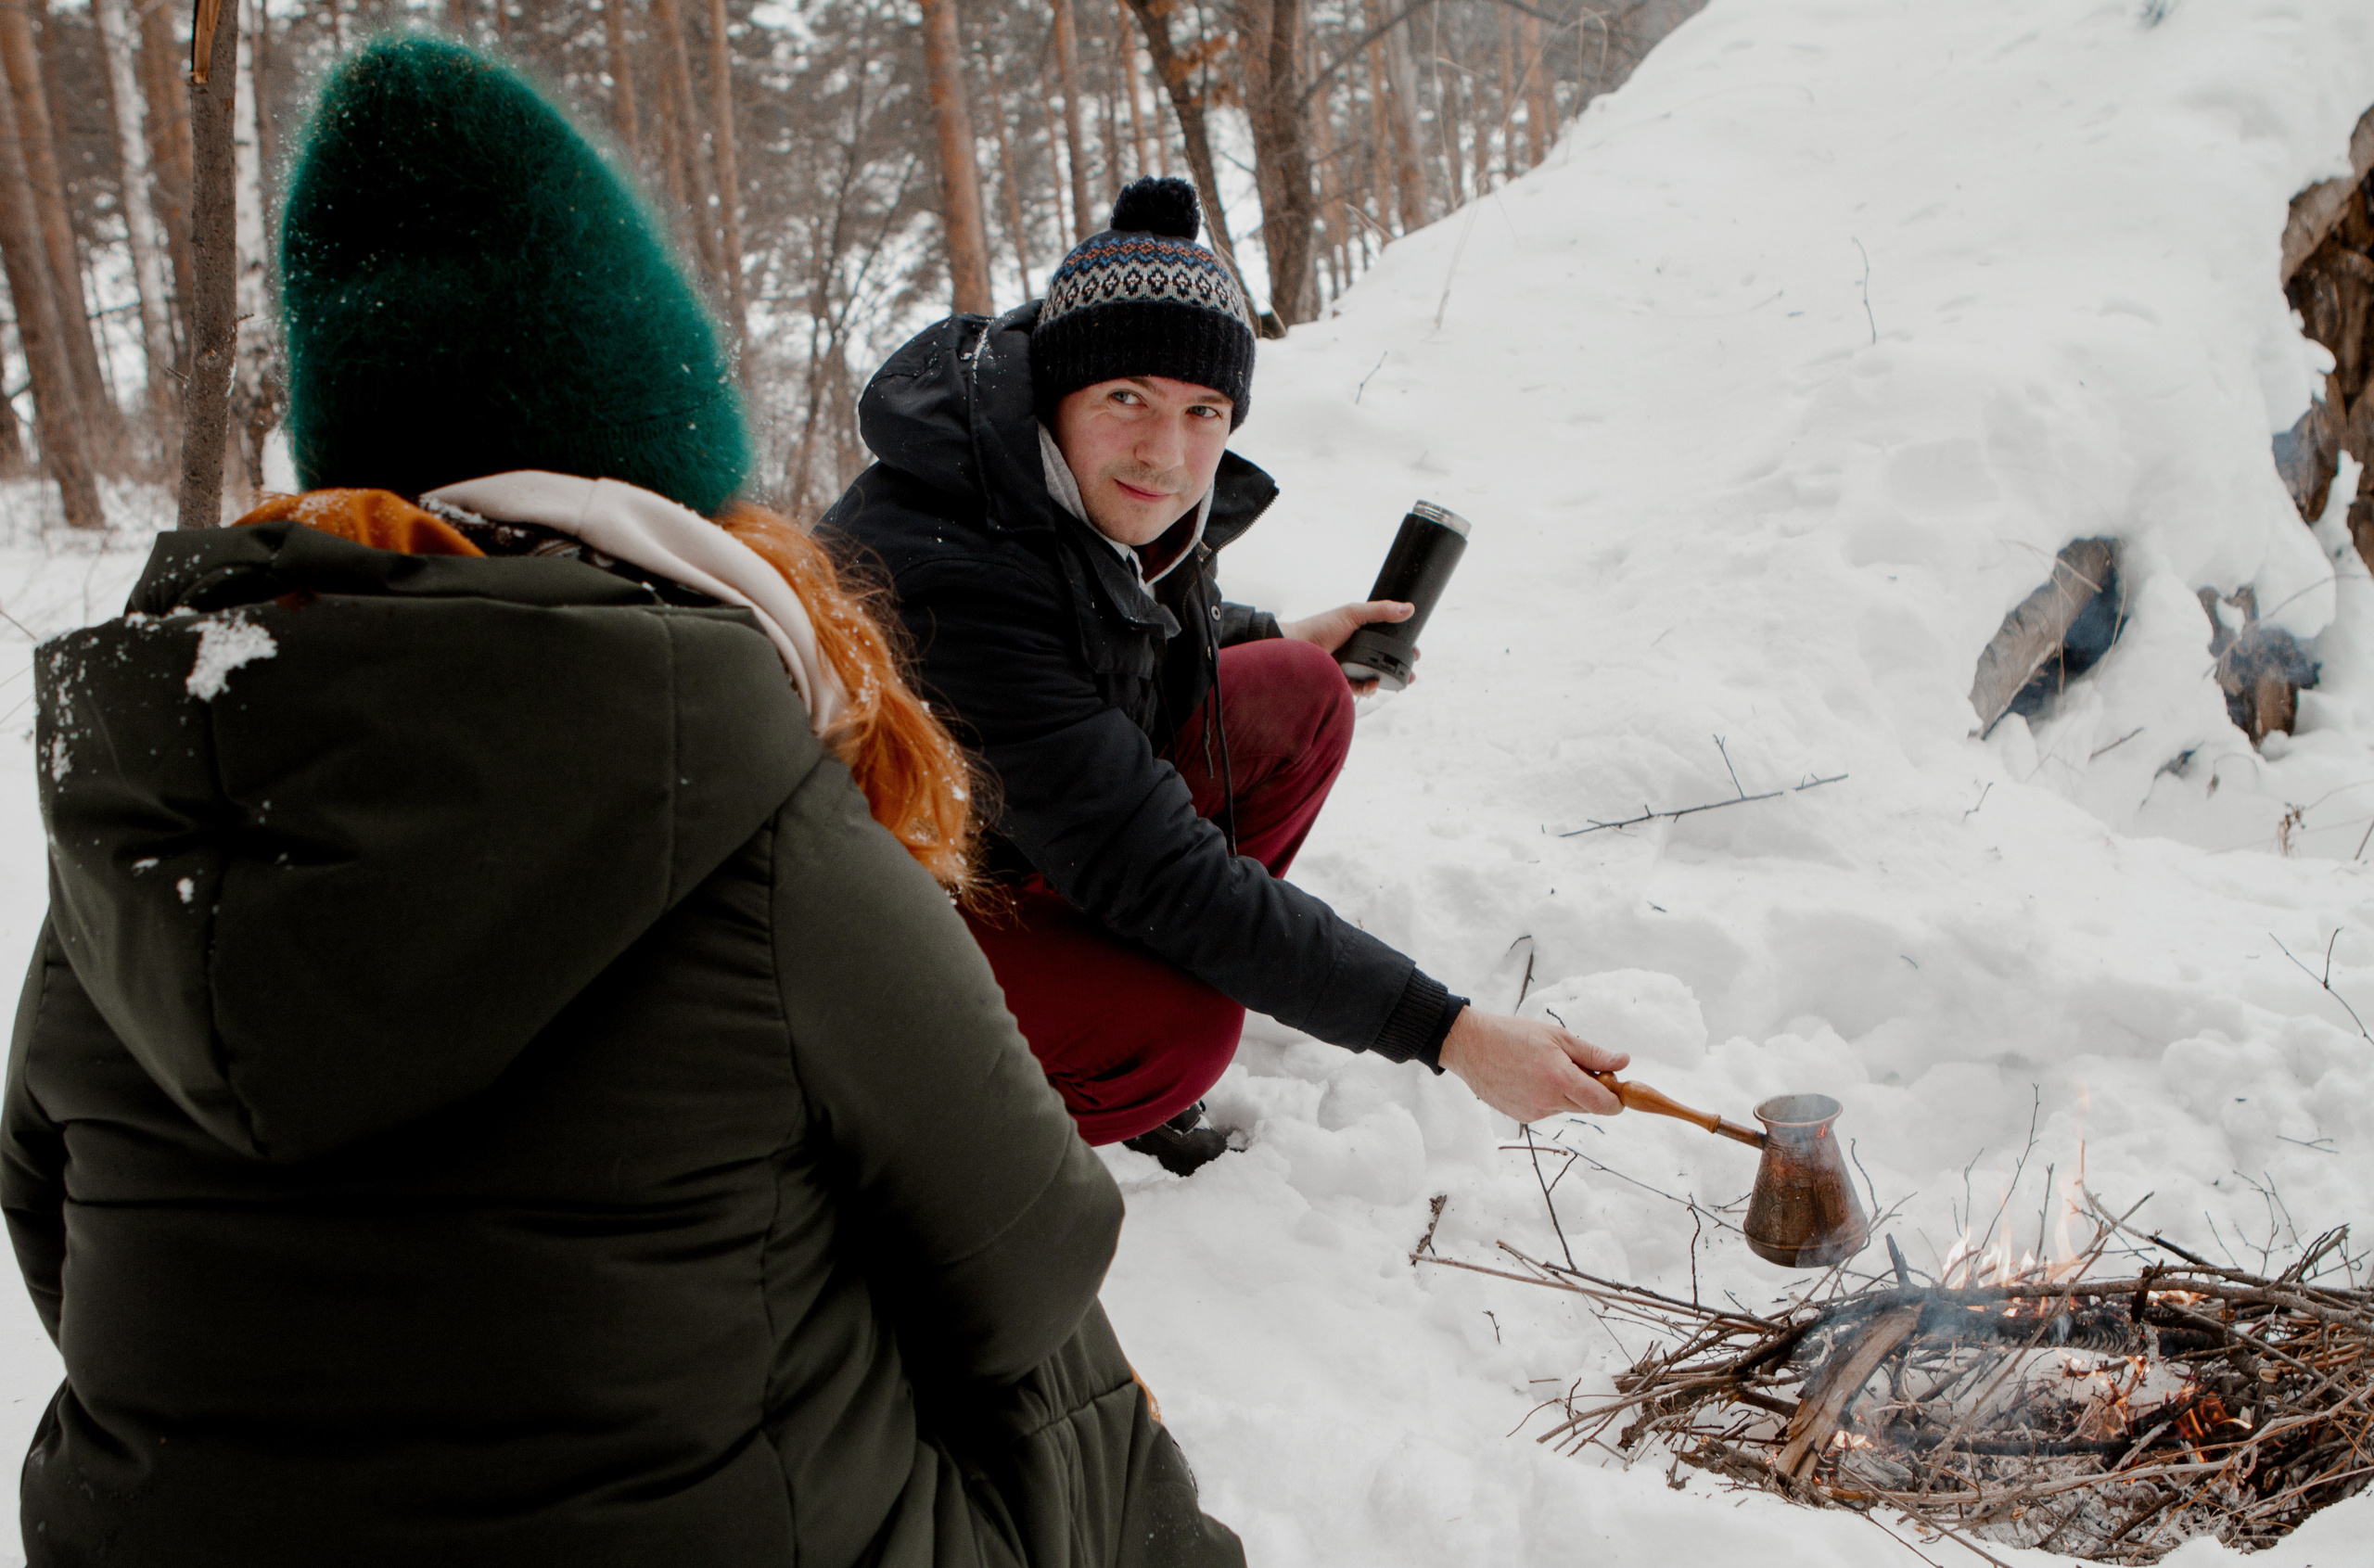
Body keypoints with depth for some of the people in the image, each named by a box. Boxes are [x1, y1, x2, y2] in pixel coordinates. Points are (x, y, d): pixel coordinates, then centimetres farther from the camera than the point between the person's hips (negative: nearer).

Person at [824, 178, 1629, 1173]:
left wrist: (1279, 637, 11)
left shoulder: (1112, 498, -10)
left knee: (1299, 698, -4)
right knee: (1181, 1026, -33)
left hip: (1010, 842, 8)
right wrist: (1446, 1033, -34)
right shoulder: (949, 572, -36)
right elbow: (1156, 875, -36)